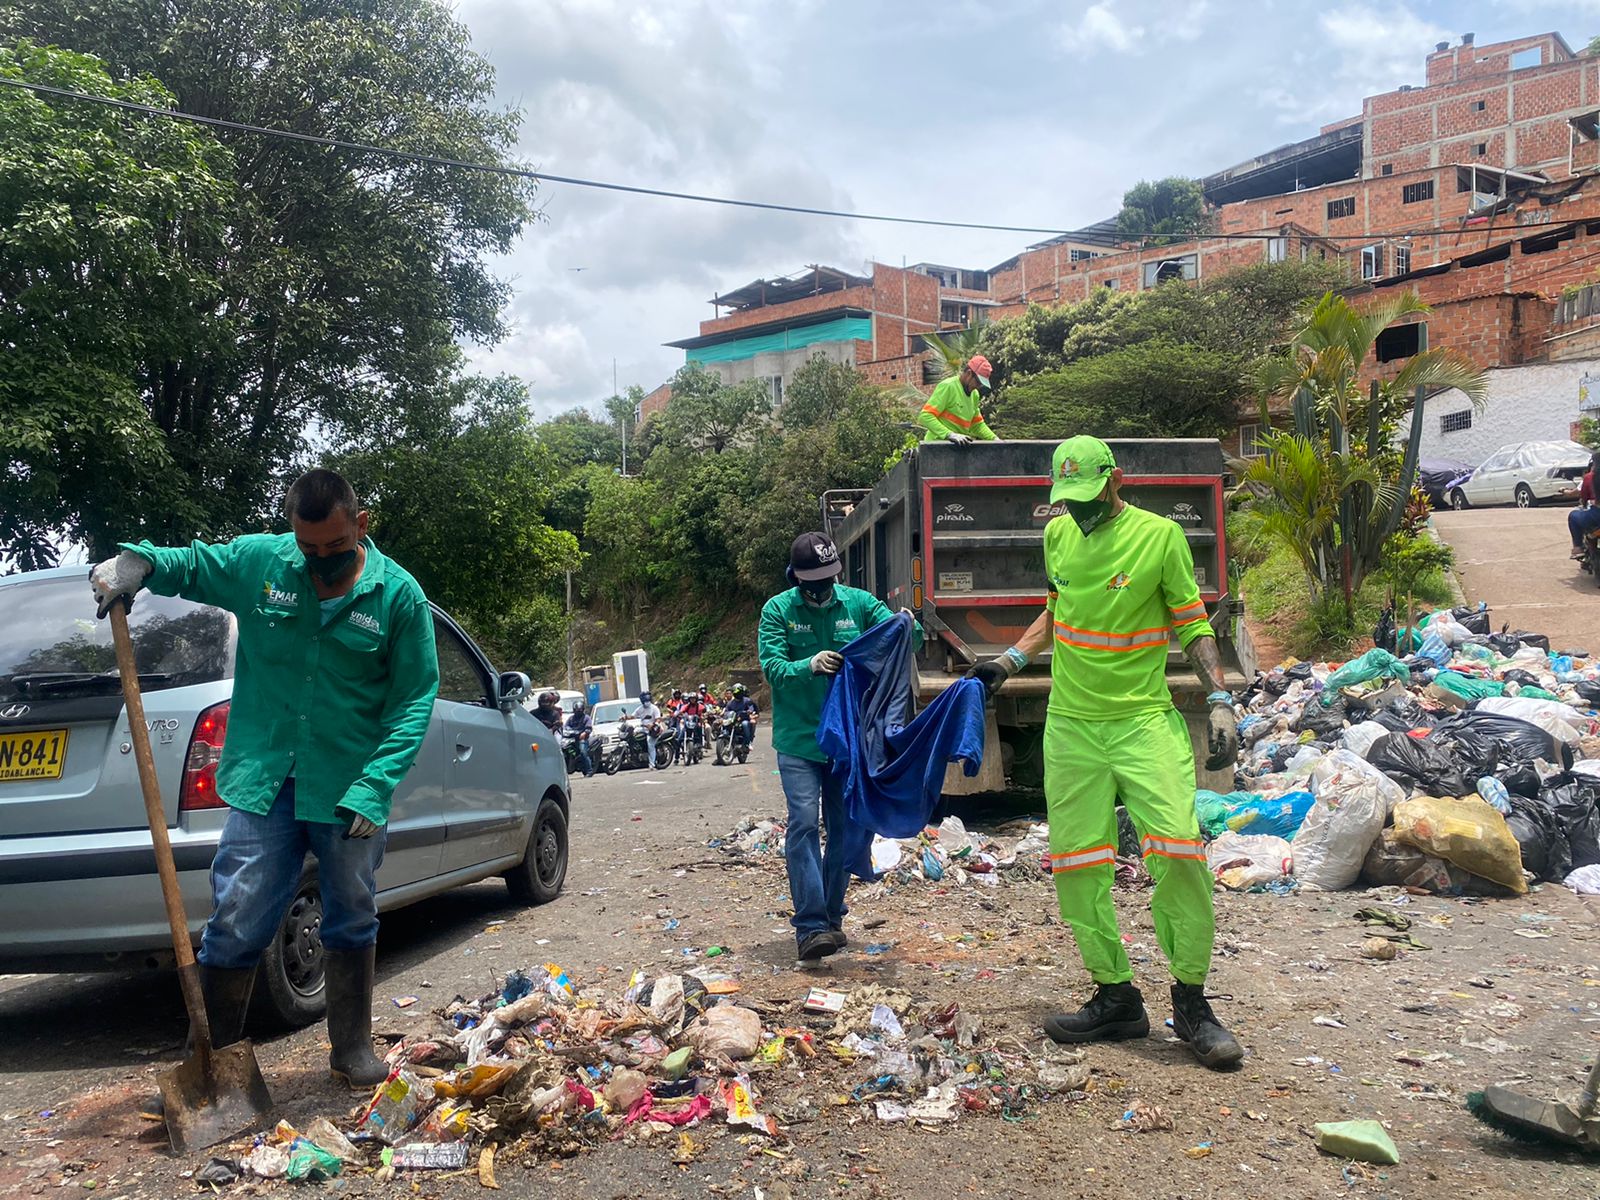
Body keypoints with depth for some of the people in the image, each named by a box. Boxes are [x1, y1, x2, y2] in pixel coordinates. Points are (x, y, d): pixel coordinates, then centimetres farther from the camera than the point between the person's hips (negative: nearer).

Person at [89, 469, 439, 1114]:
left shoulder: (399, 595, -8)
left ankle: (353, 1048, 33)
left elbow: (414, 700, -7)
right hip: (264, 787, 1)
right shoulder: (257, 561, -2)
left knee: (352, 922, 14)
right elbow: (189, 564, 16)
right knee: (235, 927, 1)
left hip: (349, 794, -1)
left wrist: (373, 788, -17)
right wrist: (139, 561, -8)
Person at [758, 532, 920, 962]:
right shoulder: (777, 610, -3)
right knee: (805, 823, -11)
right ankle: (810, 926, -11)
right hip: (798, 738, -3)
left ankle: (832, 916, 23)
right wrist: (809, 666, -31)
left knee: (846, 828, 9)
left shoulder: (858, 603, 2)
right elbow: (771, 666, -12)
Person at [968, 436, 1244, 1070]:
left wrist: (1220, 701, -10)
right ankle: (1116, 998, 17)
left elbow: (1193, 626, -1)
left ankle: (1191, 1000, 2)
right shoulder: (1057, 534, 9)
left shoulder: (1160, 536, -5)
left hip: (1145, 720, -4)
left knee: (1179, 849, -16)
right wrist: (1012, 660, 17)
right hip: (1069, 726, 5)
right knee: (1077, 866, 4)